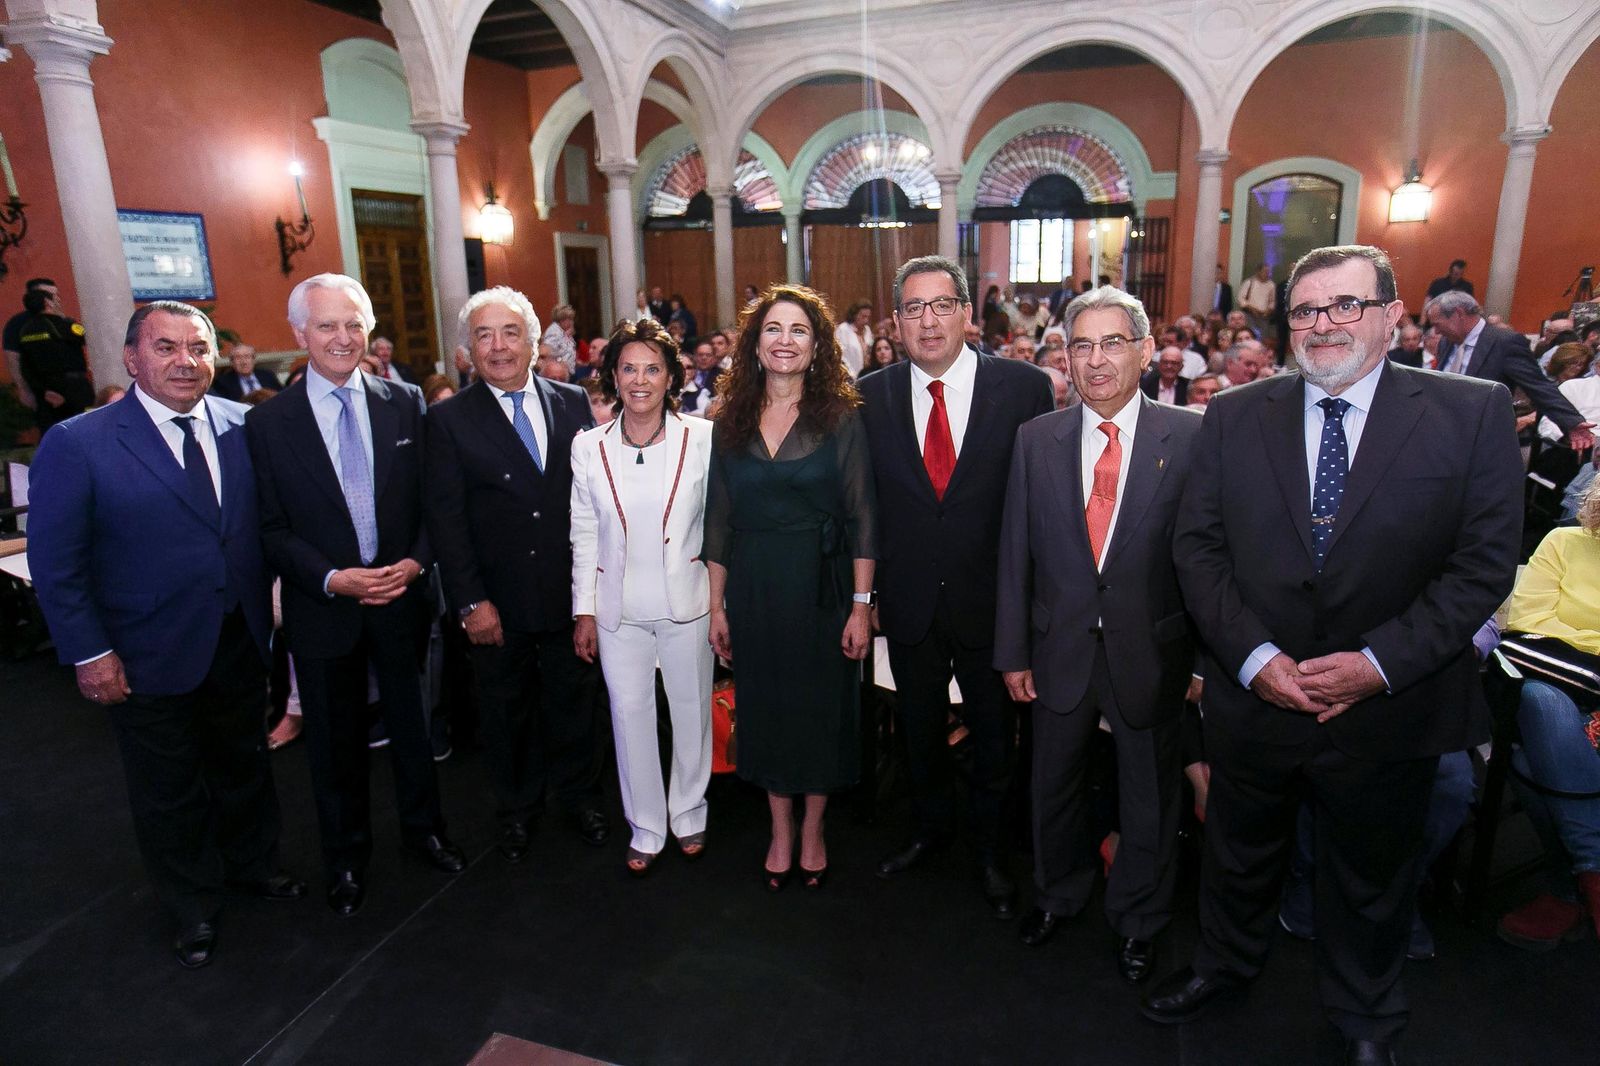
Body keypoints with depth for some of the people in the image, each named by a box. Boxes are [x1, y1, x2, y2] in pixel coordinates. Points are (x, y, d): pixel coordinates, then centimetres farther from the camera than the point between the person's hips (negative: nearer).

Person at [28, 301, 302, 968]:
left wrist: (272, 606, -2)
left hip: (241, 643, 3)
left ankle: (253, 864, 48)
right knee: (169, 793, 17)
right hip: (150, 661, -3)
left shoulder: (242, 428, -4)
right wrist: (89, 653, -12)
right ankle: (192, 907, 40)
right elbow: (55, 564, -10)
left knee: (245, 763, 23)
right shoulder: (76, 445, -13)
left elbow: (265, 523, 3)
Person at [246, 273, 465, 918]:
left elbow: (431, 498, 1)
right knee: (335, 741, 15)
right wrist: (332, 578, -18)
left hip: (401, 596, 1)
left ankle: (423, 829, 40)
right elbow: (270, 529, -5)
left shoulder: (405, 403, -1)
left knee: (411, 722, 17)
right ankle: (346, 857, 37)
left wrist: (416, 561, -14)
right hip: (322, 609, -1)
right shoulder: (268, 423, -5)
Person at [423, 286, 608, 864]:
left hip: (569, 589, 2)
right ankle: (516, 807, 39)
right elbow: (446, 519, -8)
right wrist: (470, 601, -13)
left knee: (569, 697, 17)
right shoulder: (449, 419, -6)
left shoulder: (573, 403, 0)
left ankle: (577, 792, 40)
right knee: (506, 707, 16)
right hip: (497, 602, -1)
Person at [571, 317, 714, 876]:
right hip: (618, 609, 1)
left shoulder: (701, 439, -6)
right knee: (629, 714, 9)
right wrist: (584, 610, 3)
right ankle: (645, 828, 29)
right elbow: (584, 534, 4)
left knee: (692, 709, 12)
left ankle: (688, 815, 35)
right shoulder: (589, 447, -1)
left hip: (687, 602, -1)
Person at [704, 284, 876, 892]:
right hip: (752, 589, 3)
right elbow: (719, 520, 6)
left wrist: (861, 606, -10)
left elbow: (862, 520, -6)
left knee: (821, 705, 9)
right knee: (764, 706, 13)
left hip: (821, 585, -2)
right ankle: (780, 832, 33)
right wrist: (717, 605, 4)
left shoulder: (840, 419, -5)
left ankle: (812, 831, 32)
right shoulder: (731, 421, 4)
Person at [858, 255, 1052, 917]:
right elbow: (864, 502, 1)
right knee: (919, 727, 21)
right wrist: (866, 592, 0)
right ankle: (931, 828, 48)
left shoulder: (1025, 387, -9)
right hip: (909, 604, 2)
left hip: (992, 599, -2)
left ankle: (989, 851, 42)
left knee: (994, 736, 16)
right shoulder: (872, 395, -2)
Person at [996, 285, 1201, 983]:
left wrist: (1207, 654, -8)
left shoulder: (1191, 437, -8)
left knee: (1150, 792, 17)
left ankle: (1138, 920, 42)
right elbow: (1015, 551, 0)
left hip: (1152, 649, -2)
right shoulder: (1037, 439, -1)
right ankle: (1057, 894, 47)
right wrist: (1012, 651, 0)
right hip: (1061, 646, 2)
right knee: (1054, 782, 20)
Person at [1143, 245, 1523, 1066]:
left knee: (1371, 880, 22)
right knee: (1238, 854, 22)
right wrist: (1254, 656, -15)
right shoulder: (1233, 417, -2)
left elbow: (1485, 561, -9)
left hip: (1389, 710, -1)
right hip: (1252, 698, 1)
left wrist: (1380, 662, -18)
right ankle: (1224, 965, 50)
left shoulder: (1473, 414, -7)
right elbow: (1197, 546, -4)